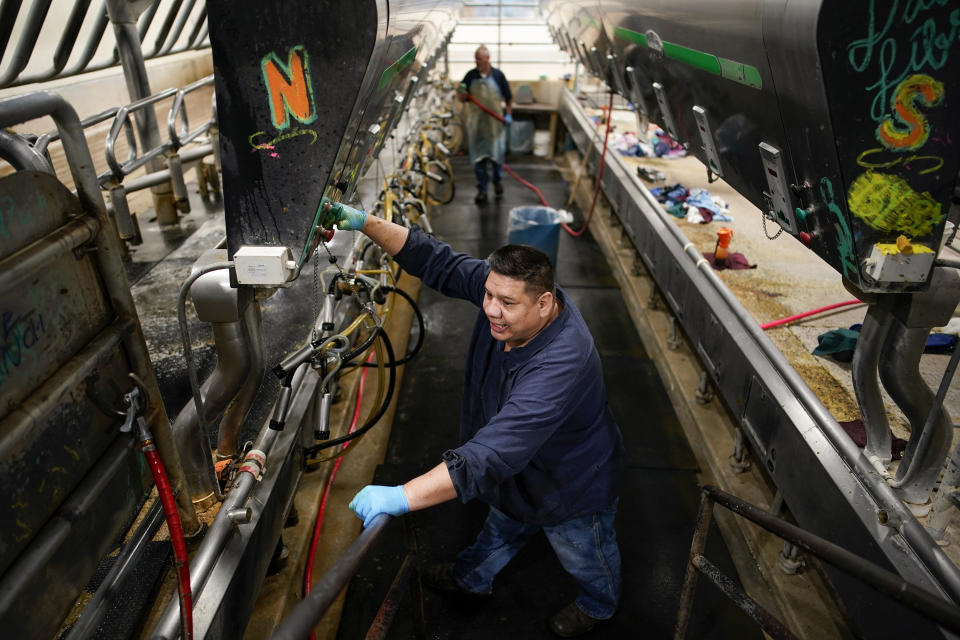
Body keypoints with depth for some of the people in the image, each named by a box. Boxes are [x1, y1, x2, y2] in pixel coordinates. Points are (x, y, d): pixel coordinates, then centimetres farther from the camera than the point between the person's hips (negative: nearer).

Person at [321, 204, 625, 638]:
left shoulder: (560, 364, -49)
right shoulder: (503, 287, -25)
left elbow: (493, 454, -54)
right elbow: (439, 262, -19)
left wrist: (403, 497, -59)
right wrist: (367, 224, -31)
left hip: (573, 485, -6)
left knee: (583, 555, 28)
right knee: (503, 526, 36)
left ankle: (598, 603, 63)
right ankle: (473, 577, 66)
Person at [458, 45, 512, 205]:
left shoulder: (498, 75, -1)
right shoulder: (470, 76, 2)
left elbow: (508, 97, 8)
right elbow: (462, 99, 5)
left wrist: (508, 114, 0)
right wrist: (462, 92, -16)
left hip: (495, 122, -1)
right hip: (476, 123, 1)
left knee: (497, 153, 7)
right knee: (478, 157, 2)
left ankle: (497, 181, 34)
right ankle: (482, 190, 10)